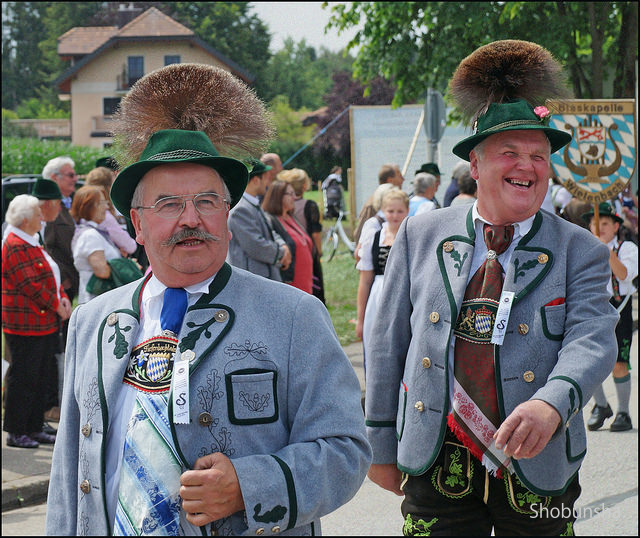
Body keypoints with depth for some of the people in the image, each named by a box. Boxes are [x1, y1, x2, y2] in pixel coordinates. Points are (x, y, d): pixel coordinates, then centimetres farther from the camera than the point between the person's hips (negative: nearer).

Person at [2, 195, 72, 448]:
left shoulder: (31, 244, 18)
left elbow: (52, 276, 19)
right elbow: (31, 285, -19)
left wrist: (63, 299, 3)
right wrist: (56, 306, -13)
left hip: (44, 323, 10)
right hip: (25, 325, -10)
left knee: (41, 378, 12)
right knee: (23, 378, -4)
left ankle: (34, 428, 19)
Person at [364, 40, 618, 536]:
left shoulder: (580, 251, 1)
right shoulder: (420, 235, 5)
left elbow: (593, 341, -15)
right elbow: (388, 343, 9)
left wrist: (551, 405, -35)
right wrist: (382, 445, 8)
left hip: (538, 471, 0)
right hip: (436, 470, 0)